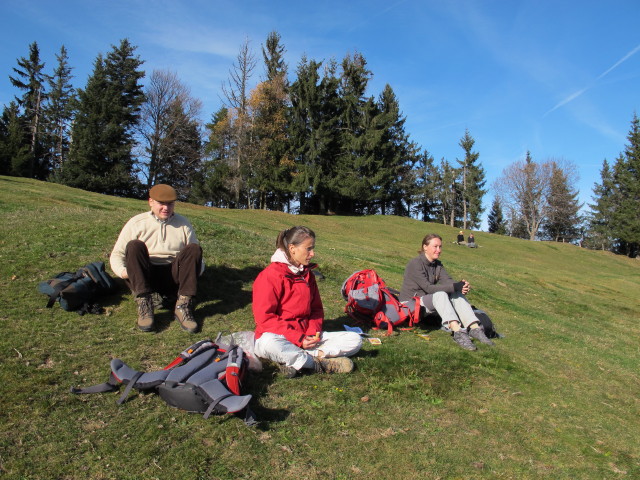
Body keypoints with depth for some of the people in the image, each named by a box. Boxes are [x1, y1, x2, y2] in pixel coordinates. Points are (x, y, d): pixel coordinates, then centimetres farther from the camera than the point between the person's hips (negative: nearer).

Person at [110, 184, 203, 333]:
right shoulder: (136, 223, 6)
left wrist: (195, 269, -12)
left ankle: (183, 305, -33)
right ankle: (144, 303, -36)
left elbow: (196, 257, 11)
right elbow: (117, 254, 5)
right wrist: (122, 270, -17)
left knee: (194, 248, -22)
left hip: (173, 278, 1)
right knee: (135, 245, -25)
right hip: (143, 277, -1)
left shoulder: (183, 224, 11)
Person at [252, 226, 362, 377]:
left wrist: (313, 332, -6)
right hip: (277, 336, -7)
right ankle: (318, 363, -24)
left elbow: (316, 309, 15)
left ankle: (294, 360, -23)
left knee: (355, 340, -10)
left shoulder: (308, 274, 11)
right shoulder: (270, 275, -10)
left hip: (306, 337, 7)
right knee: (269, 343, -43)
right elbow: (264, 317, -16)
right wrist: (298, 339, -20)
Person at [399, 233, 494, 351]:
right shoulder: (415, 264, -15)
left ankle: (475, 328, -27)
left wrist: (462, 286, -30)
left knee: (457, 294, -15)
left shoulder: (438, 264, 9)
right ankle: (458, 332, -47)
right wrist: (455, 286, -31)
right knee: (440, 294, -33)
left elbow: (448, 281, -7)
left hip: (428, 302, 7)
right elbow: (428, 288, -25)